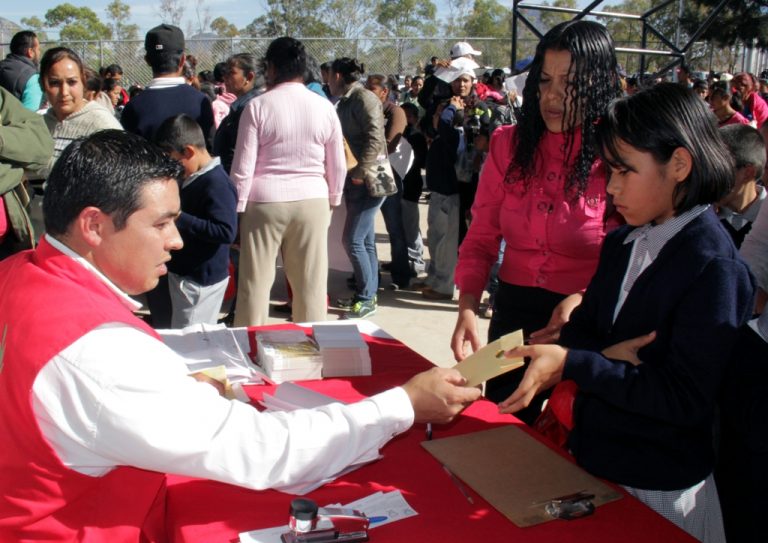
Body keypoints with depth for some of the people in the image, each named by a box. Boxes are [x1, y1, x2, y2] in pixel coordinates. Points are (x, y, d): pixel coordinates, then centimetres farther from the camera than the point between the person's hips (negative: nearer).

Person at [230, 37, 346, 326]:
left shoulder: (257, 106, -4)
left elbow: (243, 166, -6)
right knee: (311, 282, 9)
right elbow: (338, 166, 7)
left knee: (255, 282, 7)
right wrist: (332, 201, 21)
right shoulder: (324, 107, 3)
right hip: (313, 201, 2)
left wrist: (236, 208, 3)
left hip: (265, 201, -2)